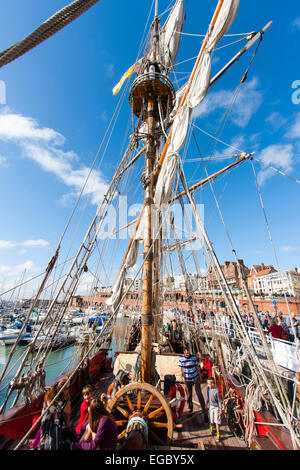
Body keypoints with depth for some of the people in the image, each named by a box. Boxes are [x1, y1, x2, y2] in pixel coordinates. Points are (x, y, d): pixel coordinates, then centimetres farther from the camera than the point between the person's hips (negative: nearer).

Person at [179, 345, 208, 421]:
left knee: (199, 393, -6)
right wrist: (183, 378, -4)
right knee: (189, 393, 16)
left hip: (195, 378, -1)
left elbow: (197, 367, -1)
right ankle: (190, 408, 38)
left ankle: (204, 411, 5)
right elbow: (182, 369, 0)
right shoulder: (181, 359, -12)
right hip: (188, 379, 1)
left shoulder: (193, 357, -12)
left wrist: (200, 377, 5)